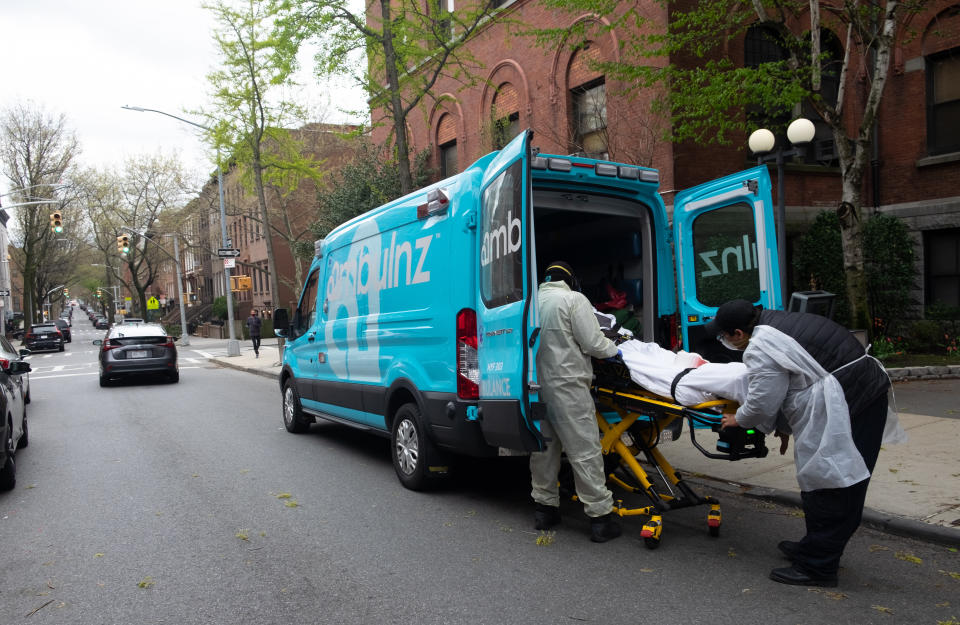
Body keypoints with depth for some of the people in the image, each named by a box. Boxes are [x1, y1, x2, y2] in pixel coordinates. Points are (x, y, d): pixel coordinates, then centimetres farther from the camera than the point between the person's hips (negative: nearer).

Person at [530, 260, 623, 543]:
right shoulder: (574, 299, -8)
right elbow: (592, 342, -10)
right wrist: (613, 350, 9)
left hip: (536, 383, 6)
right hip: (566, 384, -6)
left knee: (543, 447, 16)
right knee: (585, 451, -1)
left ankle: (544, 508, 25)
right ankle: (600, 516, 3)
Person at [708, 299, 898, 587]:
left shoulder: (761, 349, -15)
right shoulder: (779, 323, 16)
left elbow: (762, 403, -10)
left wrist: (739, 419, 11)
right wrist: (785, 426, 28)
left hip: (843, 410, -10)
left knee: (826, 487, -1)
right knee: (843, 483, 19)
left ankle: (816, 566, 9)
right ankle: (817, 548, 34)